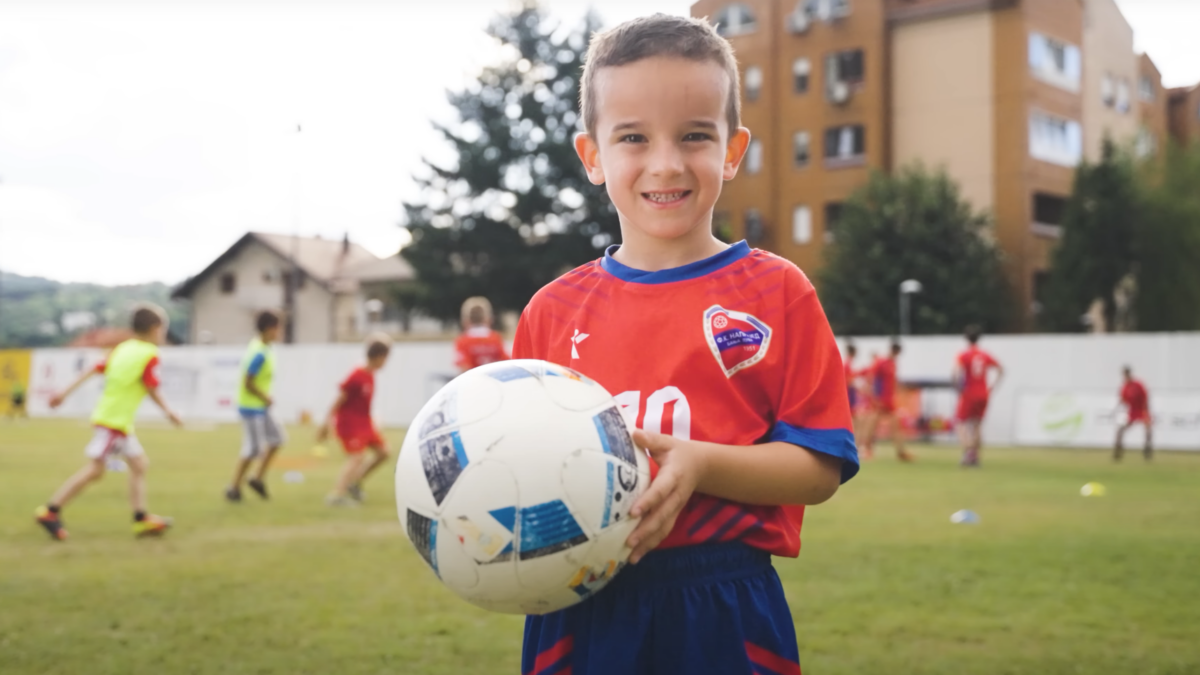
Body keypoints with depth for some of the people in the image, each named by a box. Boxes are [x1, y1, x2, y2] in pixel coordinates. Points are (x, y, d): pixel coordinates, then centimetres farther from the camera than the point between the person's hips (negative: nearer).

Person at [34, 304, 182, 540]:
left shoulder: (122, 348, 10)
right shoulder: (150, 355, -12)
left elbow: (95, 369, 5)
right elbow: (152, 390, -11)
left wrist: (66, 393, 4)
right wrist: (168, 411, 3)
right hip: (113, 420, -9)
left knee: (139, 464, 14)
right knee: (94, 469, -7)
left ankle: (142, 519, 15)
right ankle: (50, 511, -4)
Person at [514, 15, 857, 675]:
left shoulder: (777, 292, 0)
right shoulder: (552, 310, 6)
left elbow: (821, 467, -3)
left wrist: (699, 464, -17)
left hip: (725, 615, -1)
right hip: (582, 613, 2)